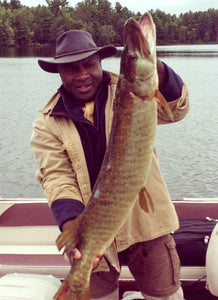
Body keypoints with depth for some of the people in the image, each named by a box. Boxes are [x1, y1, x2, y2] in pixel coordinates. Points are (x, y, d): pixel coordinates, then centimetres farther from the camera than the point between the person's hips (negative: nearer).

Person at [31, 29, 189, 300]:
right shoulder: (48, 124, -3)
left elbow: (175, 109, -16)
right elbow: (57, 178, -11)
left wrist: (155, 68, -36)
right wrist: (72, 226, -28)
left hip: (146, 224, 0)